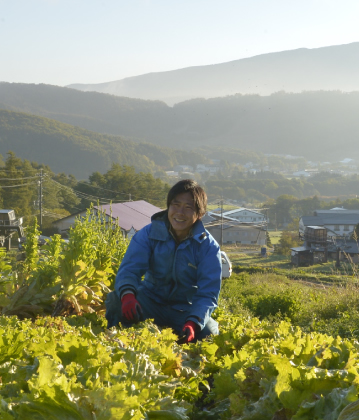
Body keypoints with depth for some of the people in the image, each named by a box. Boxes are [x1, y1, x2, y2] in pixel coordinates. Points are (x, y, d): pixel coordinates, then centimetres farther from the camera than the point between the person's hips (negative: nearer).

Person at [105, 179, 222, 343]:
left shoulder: (208, 246, -11)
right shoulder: (149, 234, -8)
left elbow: (207, 293, -16)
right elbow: (129, 269, -19)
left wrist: (193, 322, -37)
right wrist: (127, 295, -43)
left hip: (185, 310, 0)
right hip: (150, 302, 1)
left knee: (208, 333, -30)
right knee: (115, 300, -28)